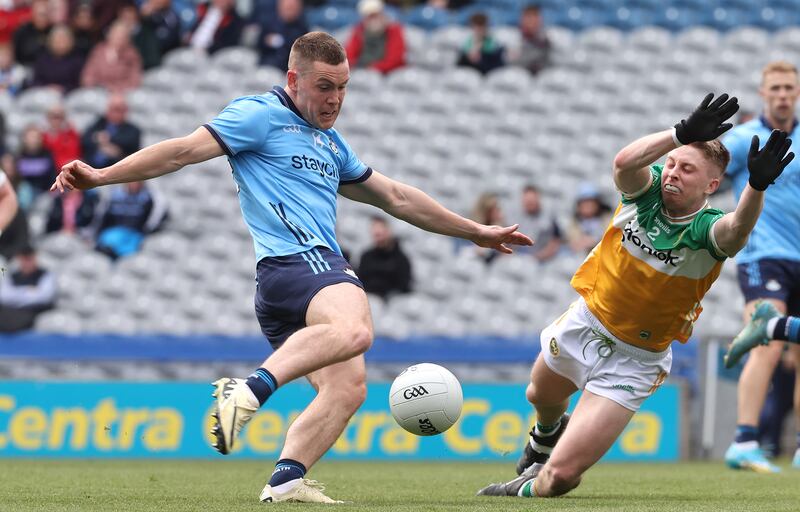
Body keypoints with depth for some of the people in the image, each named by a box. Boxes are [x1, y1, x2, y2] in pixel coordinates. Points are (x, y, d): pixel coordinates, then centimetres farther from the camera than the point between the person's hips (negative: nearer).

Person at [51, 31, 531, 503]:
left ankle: (286, 482, -13)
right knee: (353, 330, -37)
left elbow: (396, 197, 39)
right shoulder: (261, 115, 5)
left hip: (322, 264, 9)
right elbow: (185, 150, -3)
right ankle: (249, 390, -48)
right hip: (297, 256, -9)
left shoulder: (331, 144, 31)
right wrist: (103, 176, -13)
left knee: (348, 384, -7)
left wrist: (476, 231, 43)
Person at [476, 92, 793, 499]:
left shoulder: (707, 230, -26)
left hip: (633, 360, -4)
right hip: (586, 322, 4)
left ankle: (529, 489, 22)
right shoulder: (647, 189, -18)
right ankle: (546, 434, 70)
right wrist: (682, 134, -58)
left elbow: (737, 229, -50)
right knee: (542, 397, 35)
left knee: (561, 475, -12)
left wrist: (757, 185, -70)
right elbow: (625, 161, -41)